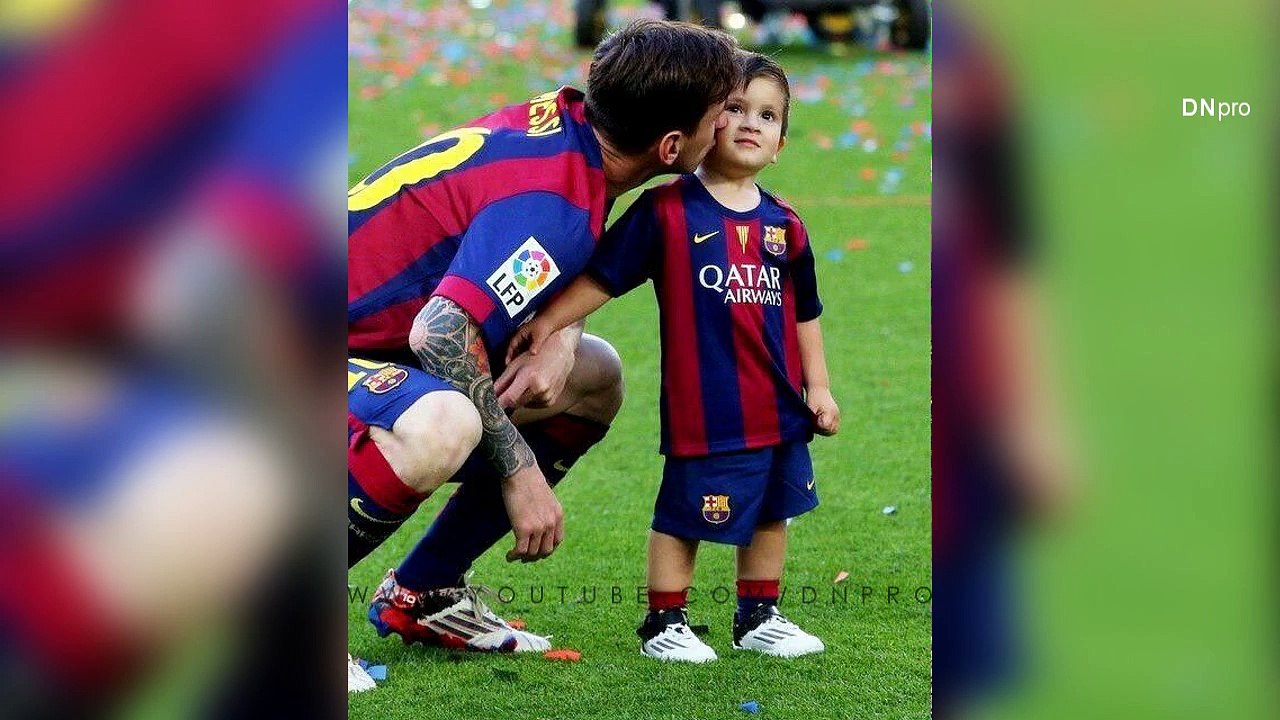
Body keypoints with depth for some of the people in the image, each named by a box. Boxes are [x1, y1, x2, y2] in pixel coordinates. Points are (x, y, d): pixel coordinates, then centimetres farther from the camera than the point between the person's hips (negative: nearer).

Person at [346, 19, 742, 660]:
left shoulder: (567, 118, 0)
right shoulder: (555, 204, -27)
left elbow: (573, 277, 17)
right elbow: (440, 335, -35)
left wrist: (560, 342, -6)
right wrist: (518, 469, -25)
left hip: (388, 339, 10)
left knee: (595, 378, 14)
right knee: (442, 430, -40)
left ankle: (421, 593, 17)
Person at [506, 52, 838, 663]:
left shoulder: (783, 224, 6)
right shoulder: (666, 211, -8)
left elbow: (804, 312, 14)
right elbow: (604, 276, -5)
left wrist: (818, 387, 13)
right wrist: (549, 319, -13)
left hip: (780, 407, 6)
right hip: (705, 407, -6)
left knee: (772, 511, 15)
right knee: (685, 515, 1)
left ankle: (759, 618, 29)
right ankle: (664, 623, 15)